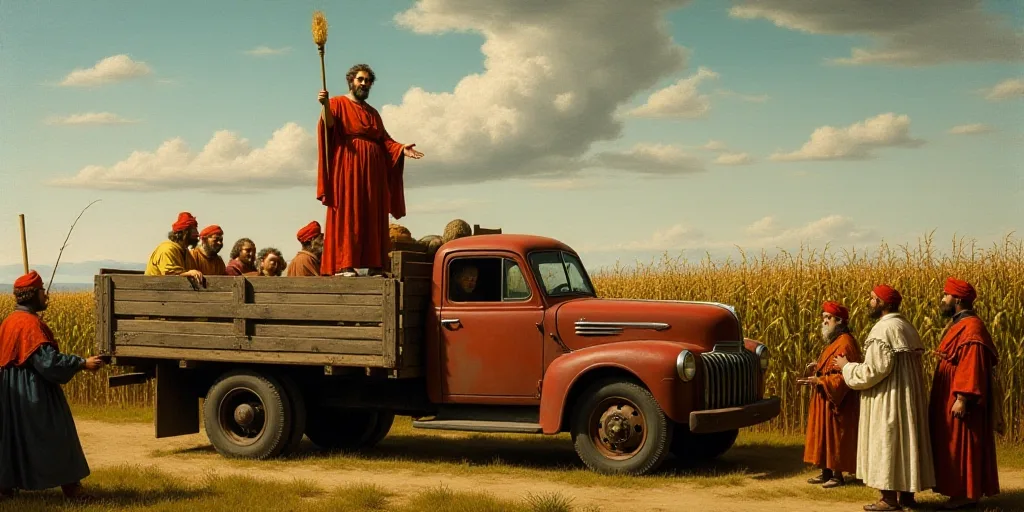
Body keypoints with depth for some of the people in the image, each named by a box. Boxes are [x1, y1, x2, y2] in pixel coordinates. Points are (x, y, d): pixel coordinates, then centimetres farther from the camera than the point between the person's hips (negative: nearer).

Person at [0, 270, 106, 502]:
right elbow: (48, 360, -24)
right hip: (33, 391, -9)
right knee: (54, 435, -1)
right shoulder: (30, 323, -19)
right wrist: (83, 363, -19)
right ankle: (70, 487, 3)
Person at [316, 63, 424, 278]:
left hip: (372, 171, 6)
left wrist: (401, 148, -2)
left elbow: (384, 140, 15)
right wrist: (325, 105, -34)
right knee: (347, 214, -11)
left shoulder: (372, 113, 24)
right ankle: (343, 264, -14)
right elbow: (329, 124, -15)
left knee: (373, 217, 1)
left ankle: (373, 265, -1)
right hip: (348, 168, -6)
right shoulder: (338, 104, 5)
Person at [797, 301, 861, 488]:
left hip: (838, 401, -10)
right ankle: (826, 473, 16)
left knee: (836, 436, -4)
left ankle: (838, 475, 2)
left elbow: (844, 375, -24)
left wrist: (819, 381, -30)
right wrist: (818, 368, 7)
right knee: (825, 434, 11)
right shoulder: (834, 341, 14)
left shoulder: (845, 343, -18)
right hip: (825, 400, 10)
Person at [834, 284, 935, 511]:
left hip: (889, 401, -10)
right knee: (905, 440, 13)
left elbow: (874, 371, -21)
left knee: (886, 443, -4)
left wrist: (847, 367, -6)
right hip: (907, 397, 10)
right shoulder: (906, 327, 12)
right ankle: (907, 494, 17)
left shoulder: (883, 329, -18)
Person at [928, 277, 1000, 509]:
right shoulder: (959, 325, 15)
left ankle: (968, 494, 0)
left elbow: (972, 365, -24)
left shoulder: (971, 327, -18)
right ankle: (962, 491, 17)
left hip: (961, 400, -11)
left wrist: (962, 398, -27)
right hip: (951, 398, 11)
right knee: (956, 444, 12)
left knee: (964, 444, -5)